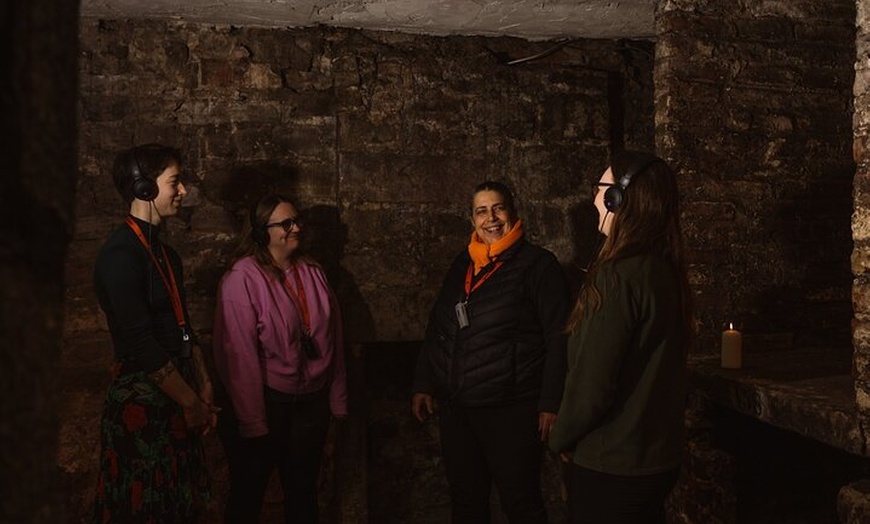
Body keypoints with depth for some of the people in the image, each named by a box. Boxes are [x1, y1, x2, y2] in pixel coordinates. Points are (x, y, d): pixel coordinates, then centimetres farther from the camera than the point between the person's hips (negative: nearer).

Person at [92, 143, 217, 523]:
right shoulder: (121, 254, -16)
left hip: (176, 400, 9)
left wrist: (203, 391, 10)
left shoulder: (165, 254, 13)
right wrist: (191, 402, -13)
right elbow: (141, 345, -20)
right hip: (141, 402, -9)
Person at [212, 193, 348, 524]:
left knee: (303, 488, 20)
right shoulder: (243, 278, -16)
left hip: (312, 402, 5)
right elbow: (240, 354, -17)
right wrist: (252, 419, -17)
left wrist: (338, 397, 5)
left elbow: (332, 338, 6)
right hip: (267, 403, -5)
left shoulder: (313, 272, 3)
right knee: (248, 492, 13)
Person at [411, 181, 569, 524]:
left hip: (511, 410, -6)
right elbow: (437, 328, 17)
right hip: (454, 406, 6)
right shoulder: (462, 264, 11)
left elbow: (558, 338, -11)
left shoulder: (538, 264, -7)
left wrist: (551, 403, -15)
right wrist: (423, 384, 13)